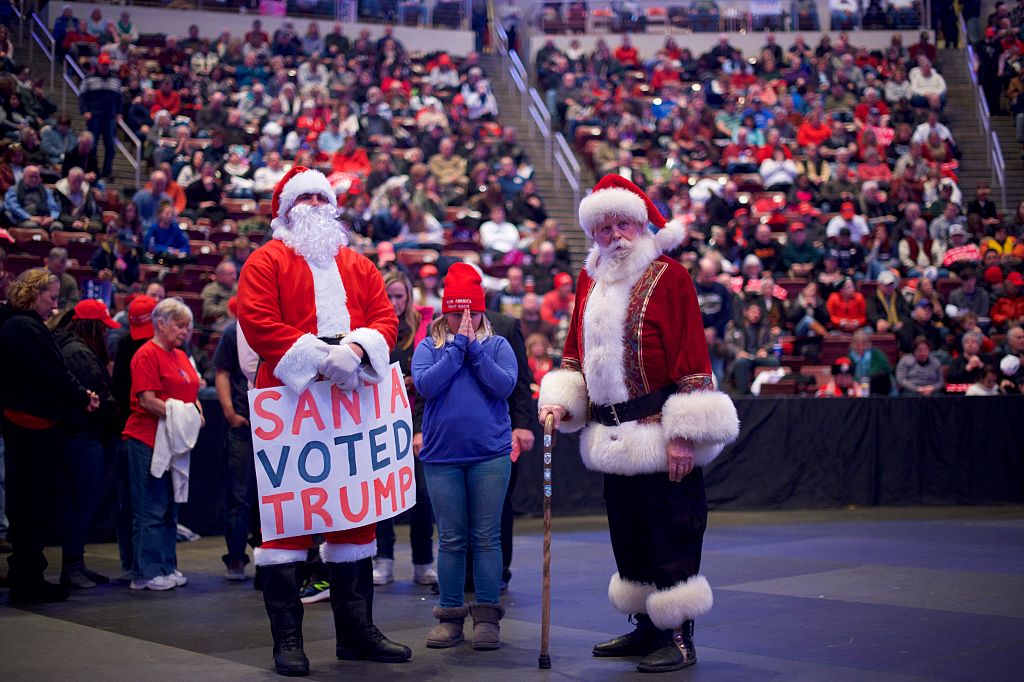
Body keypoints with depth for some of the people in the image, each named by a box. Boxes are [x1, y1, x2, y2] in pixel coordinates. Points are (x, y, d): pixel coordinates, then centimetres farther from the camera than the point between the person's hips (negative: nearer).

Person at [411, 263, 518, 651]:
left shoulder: (497, 346, 6)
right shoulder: (428, 348, 7)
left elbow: (505, 386, -10)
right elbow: (425, 385, -11)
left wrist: (474, 348, -11)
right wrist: (458, 345, -10)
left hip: (490, 455, -1)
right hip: (441, 456, 1)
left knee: (486, 537, 2)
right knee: (451, 539, 6)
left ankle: (487, 616, 7)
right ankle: (450, 616, 12)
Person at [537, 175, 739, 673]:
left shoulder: (670, 277, -7)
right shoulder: (590, 281, 12)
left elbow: (692, 357, -12)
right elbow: (576, 351, 20)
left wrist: (683, 434, -16)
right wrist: (560, 401, 4)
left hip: (660, 439, -7)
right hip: (613, 439, 7)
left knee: (670, 538, -2)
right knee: (628, 535, 14)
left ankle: (679, 639, 8)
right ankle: (646, 628, 27)